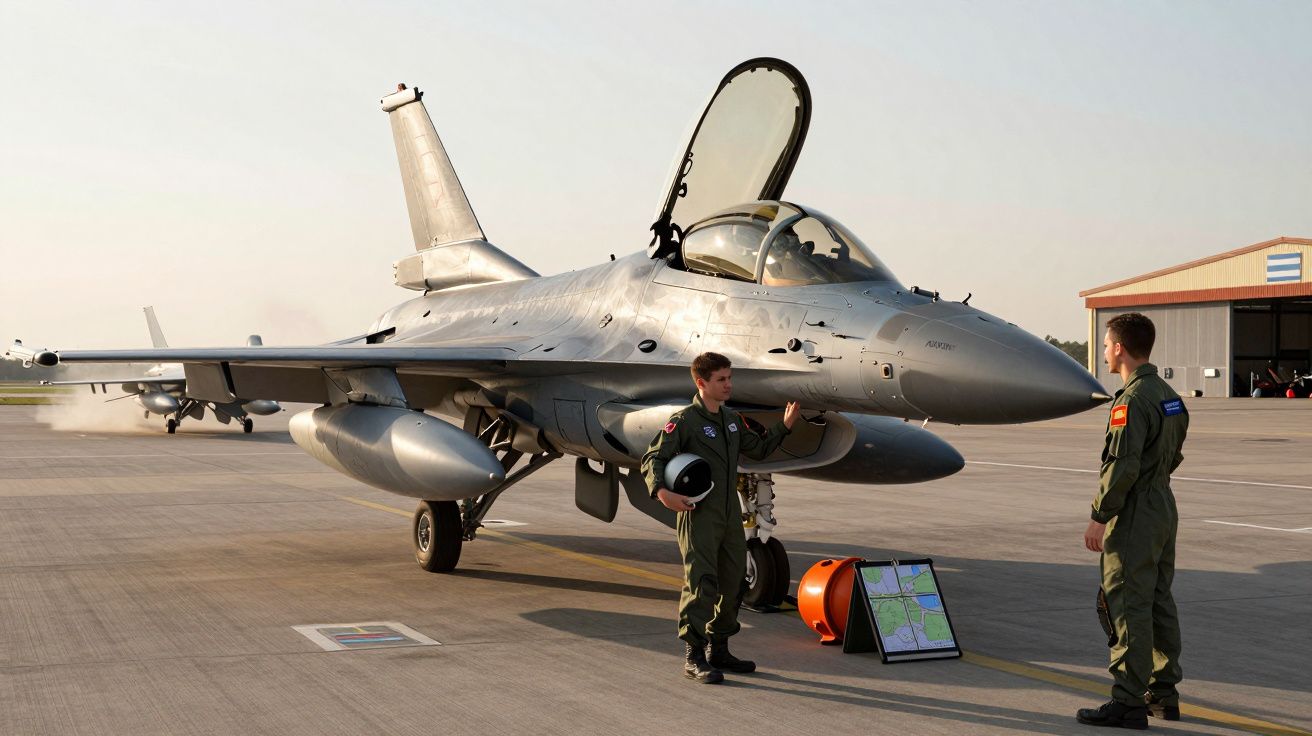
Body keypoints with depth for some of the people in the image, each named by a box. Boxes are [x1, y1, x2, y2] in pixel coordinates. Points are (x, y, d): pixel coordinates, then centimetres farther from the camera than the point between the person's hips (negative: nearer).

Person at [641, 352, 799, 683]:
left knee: (732, 583, 12)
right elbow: (653, 458, -13)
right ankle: (694, 656, -3)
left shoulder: (732, 419, 14)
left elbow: (758, 449, 25)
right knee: (700, 583, -9)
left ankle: (718, 649, 25)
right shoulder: (684, 420, -9)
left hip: (730, 515, 8)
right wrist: (661, 491, -30)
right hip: (698, 515, -8)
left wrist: (785, 425, 14)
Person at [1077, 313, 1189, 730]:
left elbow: (1122, 466, -22)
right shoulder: (1169, 396, 11)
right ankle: (1164, 692, 23)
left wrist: (1100, 516, -17)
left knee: (1129, 606, -6)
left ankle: (1128, 702, -3)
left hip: (1135, 515, -9)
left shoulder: (1132, 401, -19)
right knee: (1160, 602, 15)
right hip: (1164, 508, 10)